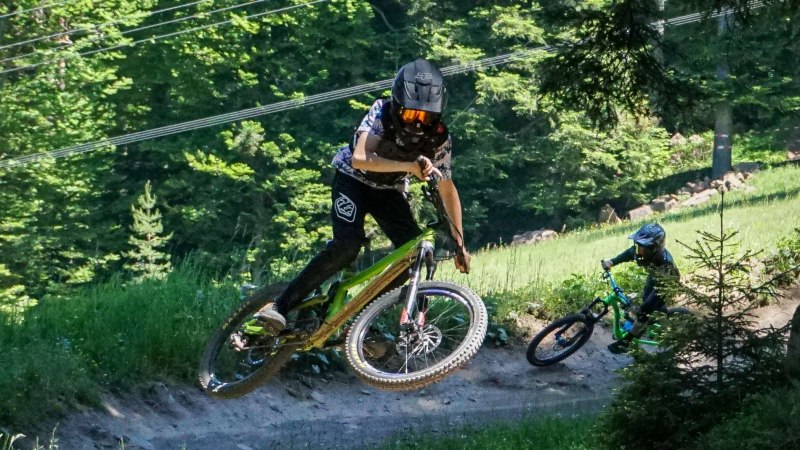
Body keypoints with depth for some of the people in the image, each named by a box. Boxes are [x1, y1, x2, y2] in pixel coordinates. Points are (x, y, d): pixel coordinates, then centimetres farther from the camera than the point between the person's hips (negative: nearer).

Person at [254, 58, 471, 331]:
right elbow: (360, 158, -41)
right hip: (353, 180, -4)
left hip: (390, 190, 4)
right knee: (347, 245, -29)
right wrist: (410, 167, -53)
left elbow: (448, 190, -8)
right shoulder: (382, 113, -28)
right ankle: (280, 306, -27)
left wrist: (459, 244, -8)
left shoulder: (439, 139, -19)